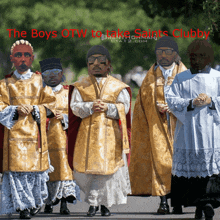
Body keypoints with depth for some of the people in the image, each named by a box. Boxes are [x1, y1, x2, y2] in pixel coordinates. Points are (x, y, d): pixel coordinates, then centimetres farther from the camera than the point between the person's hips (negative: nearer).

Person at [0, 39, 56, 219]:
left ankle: (36, 202, 13)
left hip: (35, 131, 0)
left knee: (36, 167, -5)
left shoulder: (40, 81, 12)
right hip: (14, 132, 0)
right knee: (17, 168, -9)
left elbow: (50, 104, 8)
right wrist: (16, 110, -12)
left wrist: (33, 109, -9)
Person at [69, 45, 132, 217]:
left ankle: (104, 203, 9)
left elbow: (124, 107, 1)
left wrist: (107, 108, -14)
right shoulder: (81, 86, 11)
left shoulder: (118, 87, 9)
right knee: (85, 167, -4)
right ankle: (94, 201, 11)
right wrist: (90, 107, -15)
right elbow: (75, 106, 1)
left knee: (108, 167, -3)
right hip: (88, 132, 1)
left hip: (110, 133, -1)